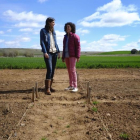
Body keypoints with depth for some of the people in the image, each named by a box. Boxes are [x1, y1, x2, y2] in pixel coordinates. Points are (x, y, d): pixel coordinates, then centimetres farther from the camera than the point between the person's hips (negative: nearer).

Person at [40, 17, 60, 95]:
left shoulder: (53, 31, 18)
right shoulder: (43, 31, 1)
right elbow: (42, 42, -6)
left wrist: (58, 51, 12)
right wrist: (45, 52, -16)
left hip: (54, 52, 6)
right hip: (48, 52, -6)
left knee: (53, 70, 6)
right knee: (49, 69, -16)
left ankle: (50, 86, 16)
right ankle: (47, 88, -14)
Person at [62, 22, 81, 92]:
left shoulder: (75, 36, -6)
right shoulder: (65, 37, 16)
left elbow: (78, 46, -11)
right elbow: (64, 47, 16)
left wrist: (78, 56, -18)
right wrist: (63, 57, 12)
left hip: (72, 55, -7)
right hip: (66, 55, 7)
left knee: (72, 70, -15)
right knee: (69, 70, 7)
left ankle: (75, 87, -12)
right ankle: (71, 85, 13)